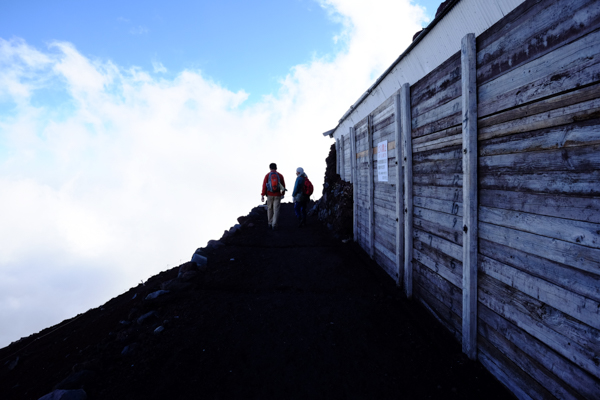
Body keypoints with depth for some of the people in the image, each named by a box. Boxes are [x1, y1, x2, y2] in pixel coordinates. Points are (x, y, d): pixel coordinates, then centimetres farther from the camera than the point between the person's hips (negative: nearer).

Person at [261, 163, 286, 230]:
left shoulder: (267, 175, -4)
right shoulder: (280, 175, -1)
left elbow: (264, 186, -8)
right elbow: (283, 186, 3)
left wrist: (262, 195, -5)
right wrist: (283, 194, 17)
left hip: (269, 195, 0)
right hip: (277, 195, 0)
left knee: (270, 209, 16)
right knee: (276, 210, 1)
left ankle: (270, 224, 24)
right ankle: (274, 225, -5)